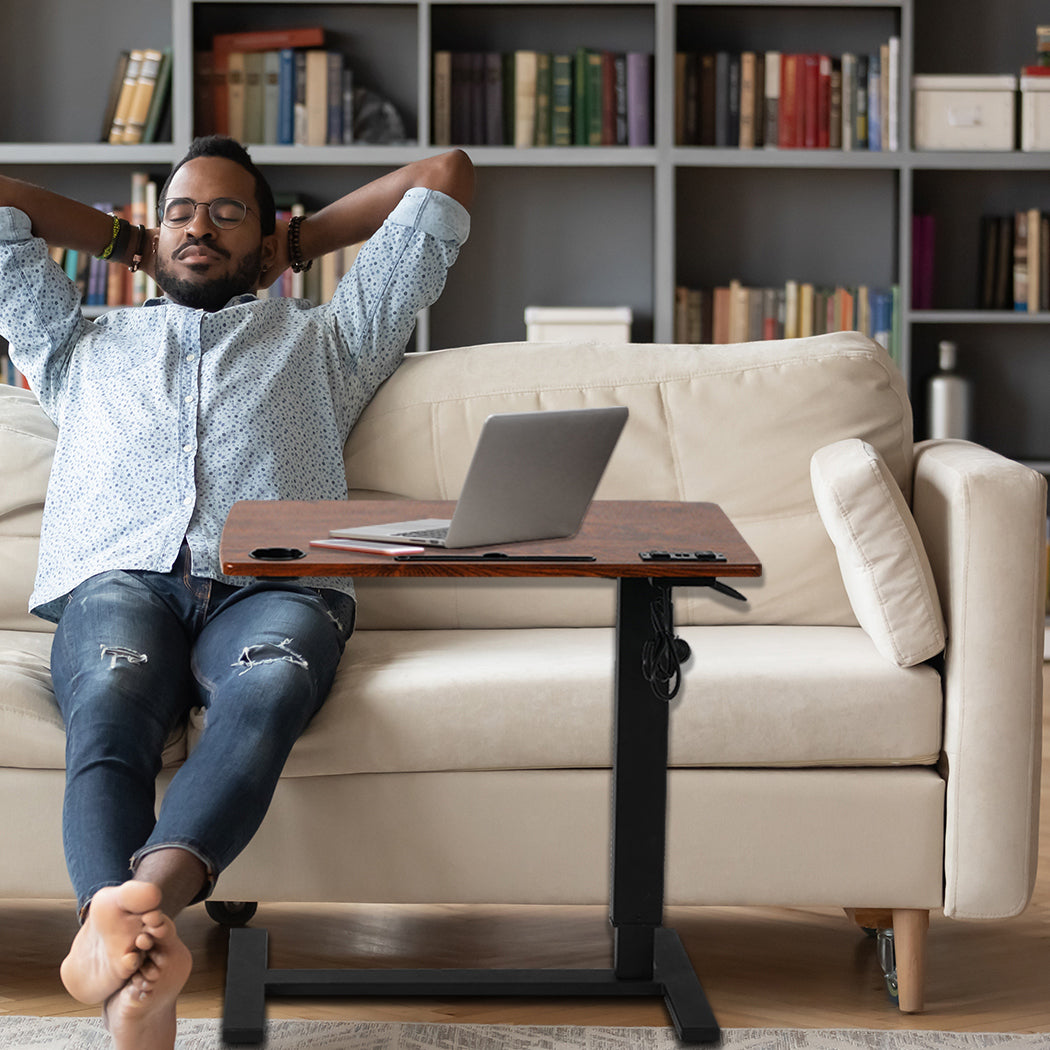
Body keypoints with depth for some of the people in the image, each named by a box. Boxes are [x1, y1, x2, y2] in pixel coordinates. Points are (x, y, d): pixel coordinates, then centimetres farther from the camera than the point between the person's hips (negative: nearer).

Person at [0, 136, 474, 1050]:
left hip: (273, 586, 0)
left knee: (267, 690, -40)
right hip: (120, 580, 1)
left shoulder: (324, 340, 36)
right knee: (109, 715, -38)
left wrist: (301, 241, 45)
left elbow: (447, 176, 40)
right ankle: (137, 972, -63)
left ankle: (137, 903, -66)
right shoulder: (81, 347, 38)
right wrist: (126, 245, 49)